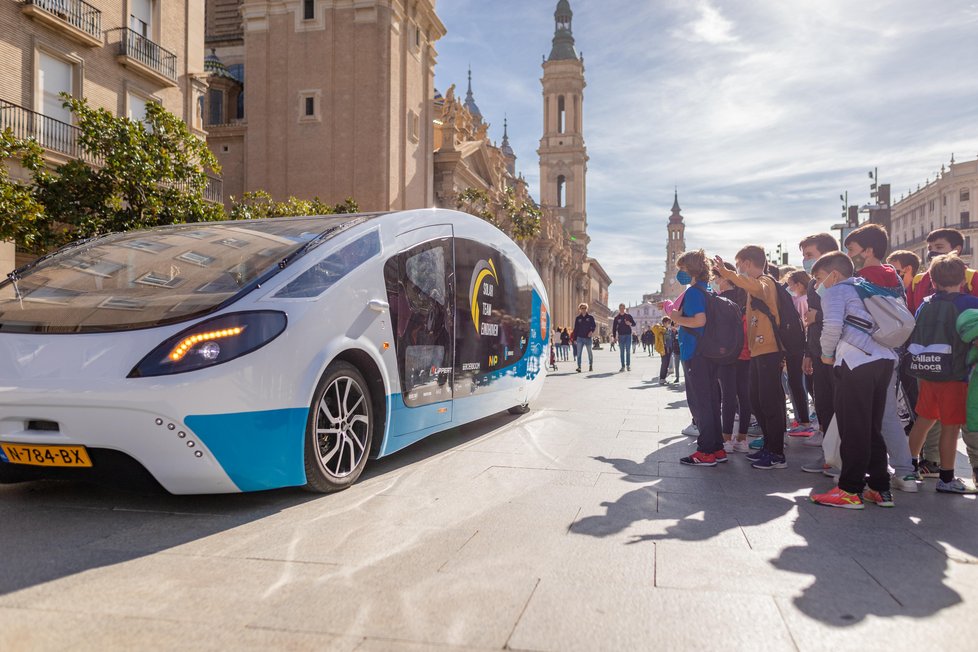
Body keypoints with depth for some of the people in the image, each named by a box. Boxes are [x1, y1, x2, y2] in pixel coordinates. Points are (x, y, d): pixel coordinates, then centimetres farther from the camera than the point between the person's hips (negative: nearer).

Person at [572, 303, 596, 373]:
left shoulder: (590, 318, 3)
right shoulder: (578, 318, 6)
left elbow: (594, 325, 4)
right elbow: (575, 329, 8)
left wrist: (591, 331, -18)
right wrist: (574, 339, 4)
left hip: (588, 338, -1)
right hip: (580, 338, 1)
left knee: (590, 353, 11)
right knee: (579, 353, -8)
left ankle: (591, 366, 26)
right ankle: (579, 367, -9)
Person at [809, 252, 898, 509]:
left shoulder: (835, 290, 1)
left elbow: (833, 324, -16)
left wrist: (827, 353, 0)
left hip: (857, 362, -8)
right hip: (884, 359, 8)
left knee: (852, 428, -2)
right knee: (872, 427, 15)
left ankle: (850, 490, 3)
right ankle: (880, 489, 19)